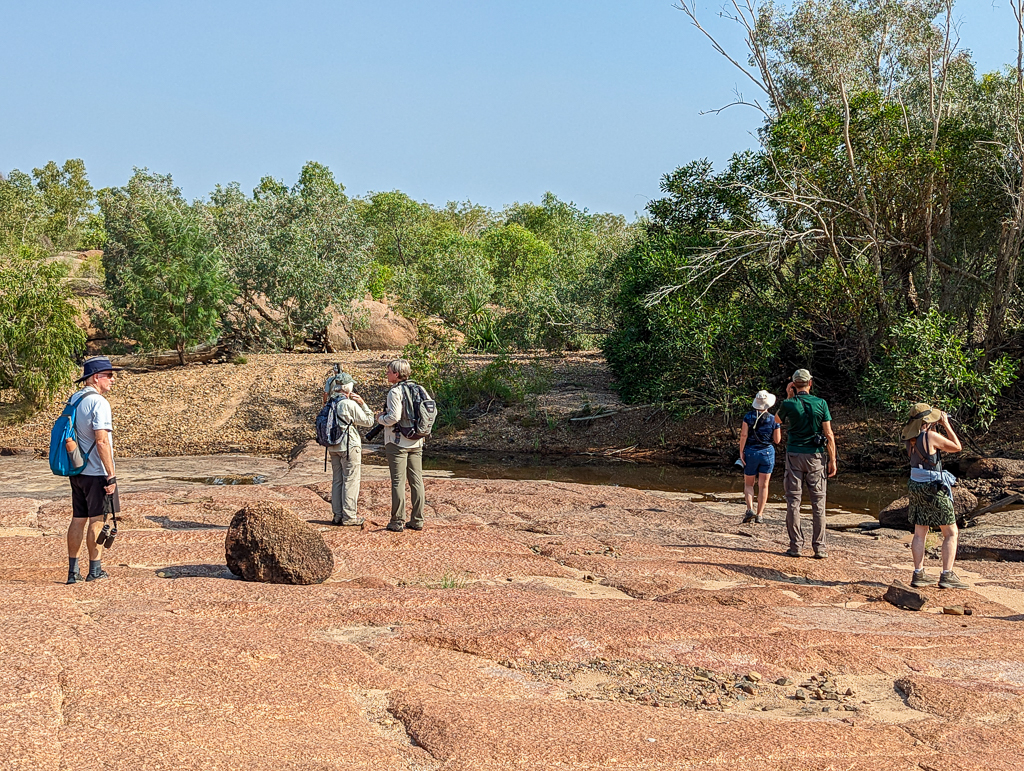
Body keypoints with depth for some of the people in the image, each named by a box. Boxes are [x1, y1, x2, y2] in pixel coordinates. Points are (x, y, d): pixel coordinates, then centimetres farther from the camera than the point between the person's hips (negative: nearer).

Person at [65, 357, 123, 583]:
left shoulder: (73, 400, 11)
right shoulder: (98, 402, -16)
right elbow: (102, 441, -21)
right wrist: (111, 475, -19)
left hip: (77, 470, 8)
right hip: (97, 472, -8)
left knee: (78, 519, 12)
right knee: (97, 520, 1)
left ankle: (73, 571, 16)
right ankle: (95, 571, 6)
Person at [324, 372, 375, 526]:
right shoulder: (350, 404, -15)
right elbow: (368, 421, -9)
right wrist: (362, 403, -3)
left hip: (333, 447, 7)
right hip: (349, 446, -7)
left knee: (337, 481, 13)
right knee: (350, 481, -2)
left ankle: (337, 515, 16)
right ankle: (349, 517, -2)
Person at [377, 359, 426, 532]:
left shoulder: (395, 392, -13)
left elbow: (394, 417, -21)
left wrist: (381, 419, -1)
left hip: (397, 442, -6)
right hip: (416, 442, 6)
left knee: (398, 482, -2)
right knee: (416, 480, 8)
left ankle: (397, 522, 0)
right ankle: (417, 521, 12)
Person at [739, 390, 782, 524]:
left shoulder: (748, 417, -6)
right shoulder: (774, 420, -4)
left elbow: (744, 435, -10)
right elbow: (777, 440, 1)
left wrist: (741, 452, -3)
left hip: (751, 452, 0)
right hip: (767, 452, 0)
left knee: (748, 484, 11)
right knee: (763, 485, 7)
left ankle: (750, 509, -9)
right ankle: (759, 515, 6)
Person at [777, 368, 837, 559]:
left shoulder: (789, 404, -5)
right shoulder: (821, 404, -3)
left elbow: (779, 419, 19)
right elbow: (829, 434, -4)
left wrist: (788, 397, 15)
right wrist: (832, 460, 1)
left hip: (794, 456, 0)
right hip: (815, 457, 0)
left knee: (793, 501, 5)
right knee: (818, 503, 5)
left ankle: (795, 546, 4)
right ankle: (819, 548, 4)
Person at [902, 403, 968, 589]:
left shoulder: (910, 437, 4)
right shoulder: (931, 436, -17)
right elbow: (957, 447, -6)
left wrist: (936, 426, 16)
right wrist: (946, 425, 0)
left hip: (915, 487, 7)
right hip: (934, 488, -7)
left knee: (920, 533, 13)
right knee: (950, 533, 2)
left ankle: (918, 574, 11)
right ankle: (947, 576, -5)